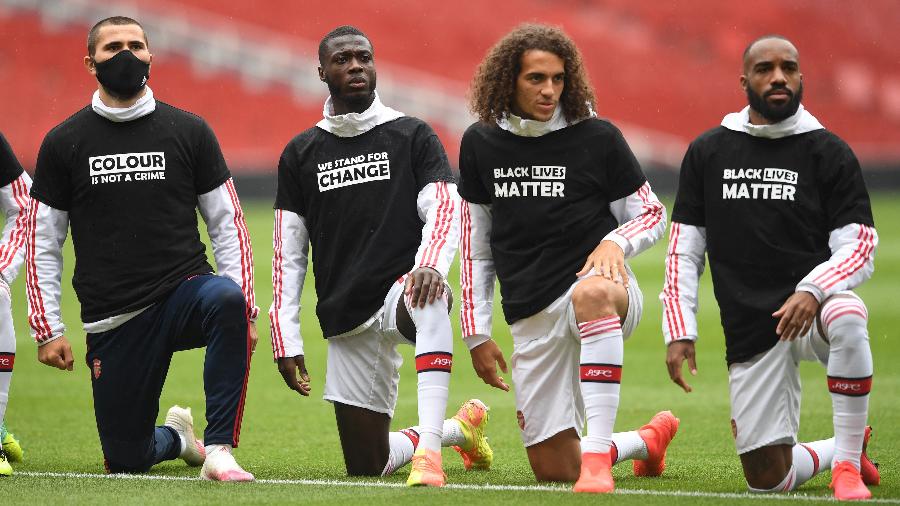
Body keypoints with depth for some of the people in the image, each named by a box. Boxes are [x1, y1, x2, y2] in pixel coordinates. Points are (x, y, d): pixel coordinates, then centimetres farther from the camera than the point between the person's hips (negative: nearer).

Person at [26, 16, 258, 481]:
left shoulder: (188, 132, 4)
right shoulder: (64, 143, 4)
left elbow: (226, 224, 6)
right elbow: (42, 244, 8)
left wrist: (244, 307, -5)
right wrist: (47, 330, 0)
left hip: (186, 291, -1)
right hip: (113, 320, 1)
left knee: (225, 299, -38)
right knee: (125, 461, 2)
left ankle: (219, 449, -29)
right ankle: (176, 437, 40)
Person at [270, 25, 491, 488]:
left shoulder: (413, 137, 5)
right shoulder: (300, 154, 12)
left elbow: (444, 210, -9)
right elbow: (288, 255, 12)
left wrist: (430, 264, -31)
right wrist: (286, 341, 5)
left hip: (402, 290, -3)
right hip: (345, 319, 4)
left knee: (429, 300, -43)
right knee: (366, 465, 0)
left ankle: (429, 447, -46)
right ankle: (461, 427, 29)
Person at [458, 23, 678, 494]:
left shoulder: (597, 138, -3)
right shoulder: (480, 144, 7)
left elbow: (652, 214, 6)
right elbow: (475, 247, 14)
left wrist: (614, 242, -16)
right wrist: (476, 334, 11)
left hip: (603, 289, -4)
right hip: (531, 320, 4)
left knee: (590, 293, -44)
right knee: (553, 469, 4)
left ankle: (598, 453, -48)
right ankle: (649, 440, 35)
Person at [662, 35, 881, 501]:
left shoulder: (828, 152, 0)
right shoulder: (707, 153, 8)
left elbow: (859, 247, -7)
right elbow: (683, 251, 10)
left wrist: (812, 292, -25)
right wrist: (679, 331, 0)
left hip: (810, 308, -3)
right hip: (749, 333, 3)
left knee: (846, 317, -41)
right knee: (767, 480, -3)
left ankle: (848, 464, -26)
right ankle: (842, 449, 31)